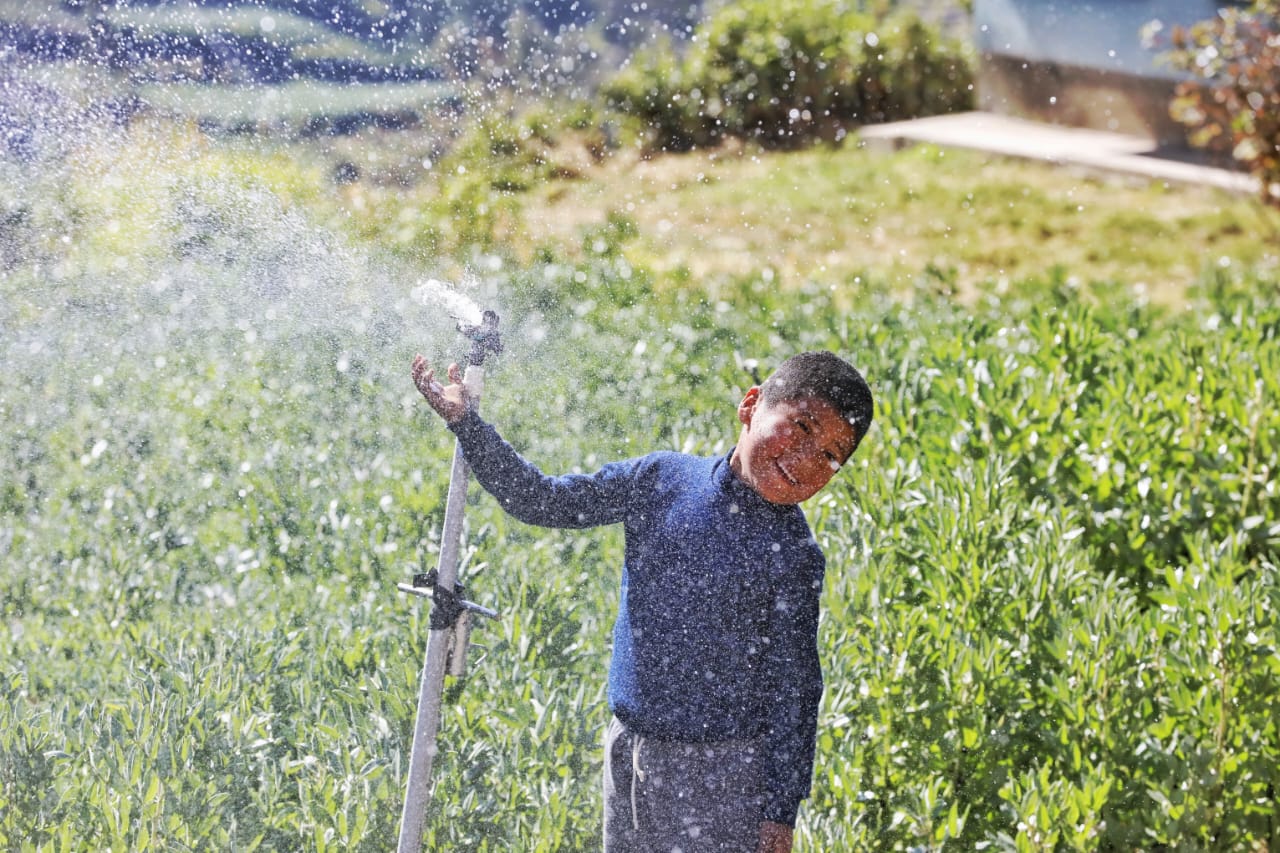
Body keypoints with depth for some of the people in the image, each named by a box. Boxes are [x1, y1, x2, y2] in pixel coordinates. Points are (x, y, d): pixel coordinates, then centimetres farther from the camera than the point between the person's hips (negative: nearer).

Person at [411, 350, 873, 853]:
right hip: (627, 751, 5)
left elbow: (792, 690, -9)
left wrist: (780, 811, -9)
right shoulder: (663, 478, -2)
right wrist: (465, 422, -4)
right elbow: (541, 501, 5)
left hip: (720, 771, -5)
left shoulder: (792, 555, -13)